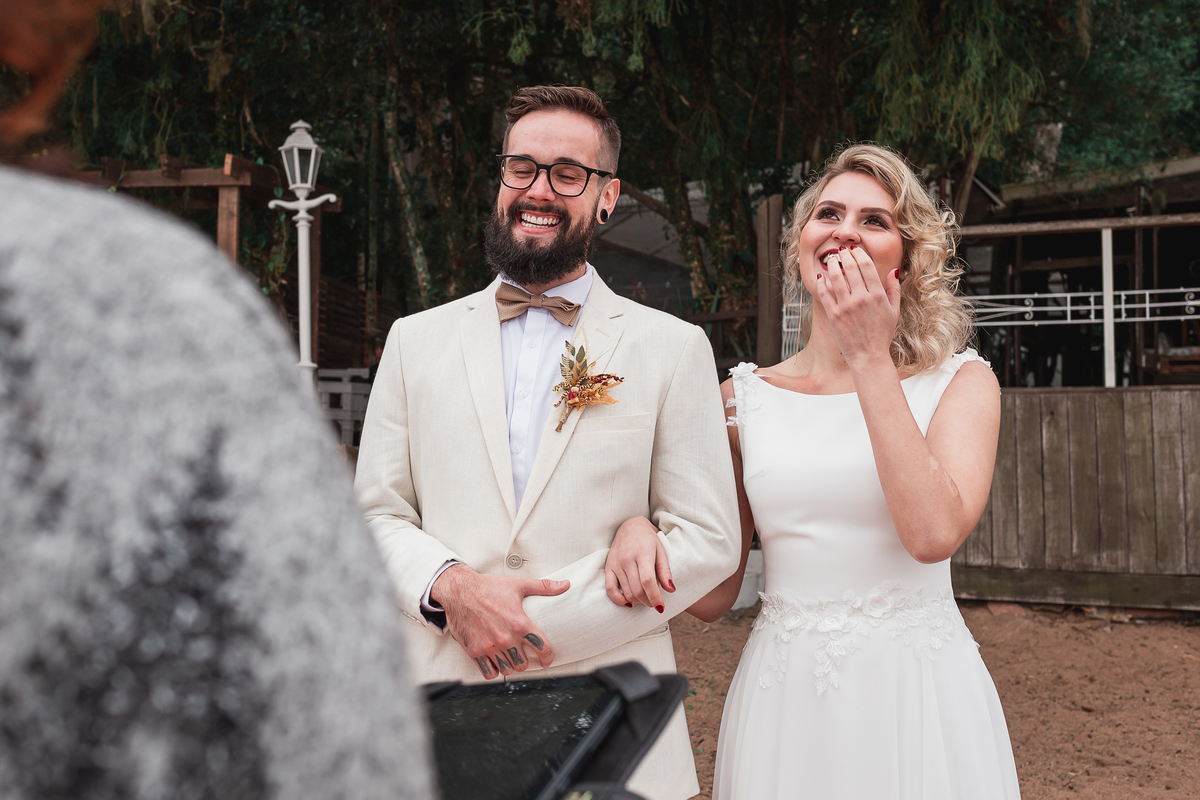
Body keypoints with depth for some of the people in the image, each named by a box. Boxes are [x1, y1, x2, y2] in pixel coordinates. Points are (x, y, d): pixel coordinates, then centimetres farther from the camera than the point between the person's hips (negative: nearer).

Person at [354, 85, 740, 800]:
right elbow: (376, 514, 7)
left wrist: (540, 628, -13)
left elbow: (709, 540, -4)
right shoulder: (416, 341, 8)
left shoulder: (675, 349, 1)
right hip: (444, 713, 2)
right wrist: (451, 586, -14)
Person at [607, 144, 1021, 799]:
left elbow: (934, 533, -21)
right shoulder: (744, 396, 4)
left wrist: (870, 358, -16)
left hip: (919, 699, -2)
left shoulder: (960, 383, -1)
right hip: (783, 704, 2)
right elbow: (712, 596, 5)